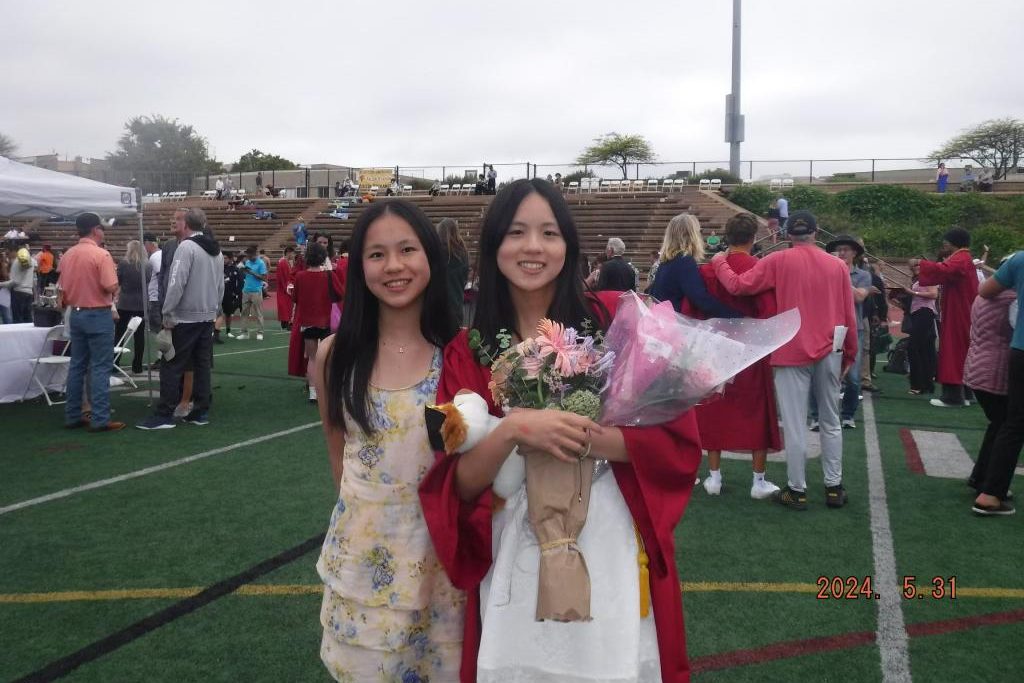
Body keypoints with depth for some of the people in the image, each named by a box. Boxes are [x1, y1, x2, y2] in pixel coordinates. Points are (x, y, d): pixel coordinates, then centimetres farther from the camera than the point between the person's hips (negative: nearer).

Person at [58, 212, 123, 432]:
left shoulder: (68, 255, 7)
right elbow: (111, 287, -21)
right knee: (100, 368, -4)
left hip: (76, 314, 7)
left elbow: (62, 287, 13)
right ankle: (100, 419, -4)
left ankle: (73, 415, 17)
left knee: (77, 365, 13)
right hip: (98, 315, -7)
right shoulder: (101, 254, -15)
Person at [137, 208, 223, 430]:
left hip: (185, 318, -7)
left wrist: (167, 314, -13)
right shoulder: (217, 251, 12)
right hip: (208, 317, 7)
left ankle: (164, 415, -2)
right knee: (203, 365, 10)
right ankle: (201, 412, 13)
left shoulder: (186, 247, -13)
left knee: (172, 366, -3)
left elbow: (177, 283, -19)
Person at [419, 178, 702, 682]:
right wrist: (513, 431, -22)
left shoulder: (614, 321, -3)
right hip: (513, 560, 1)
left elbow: (677, 439, -6)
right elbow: (459, 485, -4)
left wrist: (579, 438, -18)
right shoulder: (467, 352, 0)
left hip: (611, 551, -1)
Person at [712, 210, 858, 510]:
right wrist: (850, 353, 17)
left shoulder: (778, 261, -5)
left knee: (795, 425, 2)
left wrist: (719, 263, 11)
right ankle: (834, 487, 19)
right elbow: (849, 314, 7)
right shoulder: (837, 265, 4)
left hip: (792, 352, -3)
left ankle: (797, 491, 9)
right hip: (829, 351, 3)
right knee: (830, 421, 14)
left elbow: (737, 285, -7)